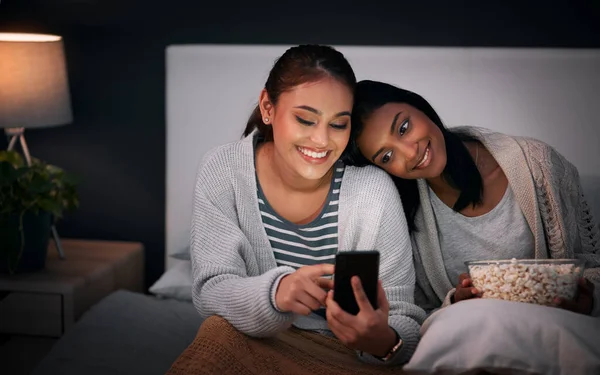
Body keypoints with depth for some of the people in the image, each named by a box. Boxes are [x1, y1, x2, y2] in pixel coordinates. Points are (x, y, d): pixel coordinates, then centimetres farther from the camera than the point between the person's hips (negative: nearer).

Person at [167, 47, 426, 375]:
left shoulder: (372, 190, -14)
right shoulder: (223, 171, -10)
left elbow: (406, 321, -13)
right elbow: (210, 291, -17)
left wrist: (384, 341, -38)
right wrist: (276, 293, -39)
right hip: (256, 347, 0)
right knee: (220, 332, -31)